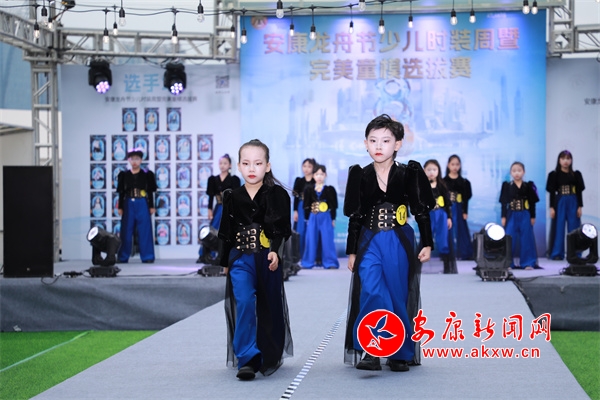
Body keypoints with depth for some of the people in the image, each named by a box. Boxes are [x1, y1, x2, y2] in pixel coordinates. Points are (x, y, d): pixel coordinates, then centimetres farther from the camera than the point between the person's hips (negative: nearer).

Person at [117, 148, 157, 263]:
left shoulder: (147, 174, 3)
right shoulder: (124, 175, 7)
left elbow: (150, 192, 4)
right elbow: (121, 193, 9)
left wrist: (151, 206, 0)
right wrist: (120, 207, 5)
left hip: (143, 205, -1)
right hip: (128, 205, 2)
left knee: (144, 232, -1)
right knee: (126, 232, 4)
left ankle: (147, 257, 4)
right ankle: (123, 257, 10)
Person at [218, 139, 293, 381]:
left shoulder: (277, 195, -2)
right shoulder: (232, 197, 5)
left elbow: (282, 228, -9)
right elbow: (226, 232, 12)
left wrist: (275, 252, -24)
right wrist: (225, 262, 15)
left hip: (268, 258, -1)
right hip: (241, 259, 1)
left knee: (269, 308, 9)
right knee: (244, 302, -18)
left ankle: (271, 357, 28)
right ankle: (247, 359, -18)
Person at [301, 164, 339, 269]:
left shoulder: (330, 189, -1)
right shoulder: (309, 189, 5)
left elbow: (333, 206, 1)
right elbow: (306, 206, 8)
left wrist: (333, 219, -2)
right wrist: (307, 219, 5)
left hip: (326, 218, -2)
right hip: (313, 218, 2)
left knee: (327, 240, -1)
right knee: (311, 239, 4)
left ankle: (330, 262, 5)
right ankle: (308, 262, 11)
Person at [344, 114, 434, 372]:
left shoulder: (408, 175, -1)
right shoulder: (361, 177, 3)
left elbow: (422, 211, 3)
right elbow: (355, 217, 7)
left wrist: (427, 244, -1)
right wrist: (352, 251, 7)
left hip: (400, 243, 0)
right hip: (369, 243, 1)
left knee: (398, 297, 3)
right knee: (371, 294, -17)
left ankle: (400, 353, 15)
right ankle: (371, 351, -11)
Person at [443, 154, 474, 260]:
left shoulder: (464, 182, 5)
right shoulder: (444, 181, 3)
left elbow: (466, 198, 4)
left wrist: (465, 212, -3)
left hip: (458, 210, 0)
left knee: (460, 232, 2)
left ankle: (463, 254, 6)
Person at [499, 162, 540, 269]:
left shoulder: (528, 186, 2)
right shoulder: (507, 186, 2)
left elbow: (532, 203, 5)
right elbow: (504, 203, 2)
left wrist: (533, 217, 2)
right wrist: (503, 217, -3)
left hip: (525, 216, 0)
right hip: (511, 216, 0)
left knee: (526, 239, 1)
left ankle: (528, 263, 8)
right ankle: (508, 263, 7)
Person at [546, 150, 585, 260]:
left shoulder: (576, 175, 6)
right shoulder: (554, 175, 3)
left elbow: (579, 192, 7)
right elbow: (552, 192, 1)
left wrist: (580, 207, 0)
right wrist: (552, 207, -4)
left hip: (573, 203, 1)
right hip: (560, 202, -1)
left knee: (573, 228, 2)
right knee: (559, 228, -1)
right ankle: (557, 253, 3)